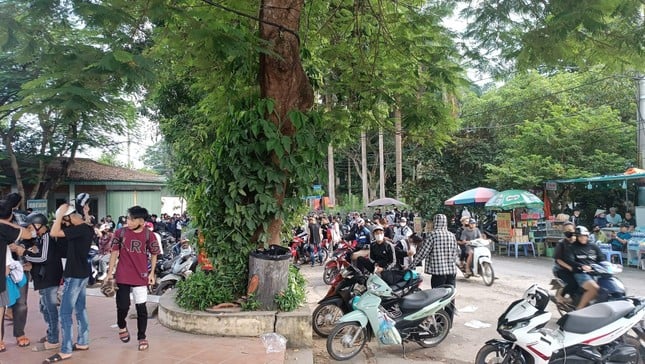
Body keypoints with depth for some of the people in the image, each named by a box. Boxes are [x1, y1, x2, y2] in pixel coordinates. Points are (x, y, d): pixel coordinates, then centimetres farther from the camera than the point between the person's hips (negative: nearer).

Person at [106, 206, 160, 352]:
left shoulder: (149, 235, -4)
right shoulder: (120, 233, -2)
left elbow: (154, 255, 6)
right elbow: (114, 253, 4)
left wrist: (152, 272, 1)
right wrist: (110, 273, 2)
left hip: (141, 277, 0)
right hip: (122, 277, 1)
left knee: (141, 307, 4)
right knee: (123, 306, 2)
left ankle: (142, 337, 19)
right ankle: (122, 327, 34)